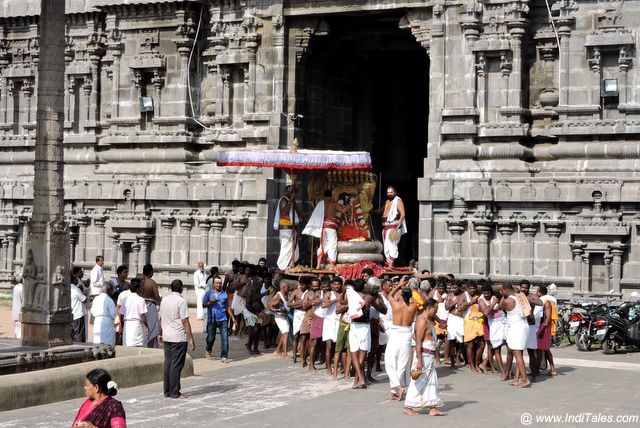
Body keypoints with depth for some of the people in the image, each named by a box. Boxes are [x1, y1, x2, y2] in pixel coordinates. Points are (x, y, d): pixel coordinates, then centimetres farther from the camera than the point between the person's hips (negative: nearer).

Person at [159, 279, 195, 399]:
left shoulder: (164, 300, 9)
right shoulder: (181, 301, -12)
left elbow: (160, 318, 15)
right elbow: (185, 321, -14)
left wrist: (160, 333, 27)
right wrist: (190, 339, -12)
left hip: (167, 337, 7)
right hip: (179, 338, -7)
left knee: (168, 363, 12)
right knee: (176, 365, -3)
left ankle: (167, 391, 16)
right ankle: (175, 393, -2)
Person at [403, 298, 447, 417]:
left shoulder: (429, 320, 15)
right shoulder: (422, 321, -16)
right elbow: (418, 342, -21)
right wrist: (419, 360, -24)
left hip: (429, 356, 10)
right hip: (423, 355, -10)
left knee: (432, 381, 9)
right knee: (419, 382, -3)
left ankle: (433, 408, 11)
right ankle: (408, 406, 5)